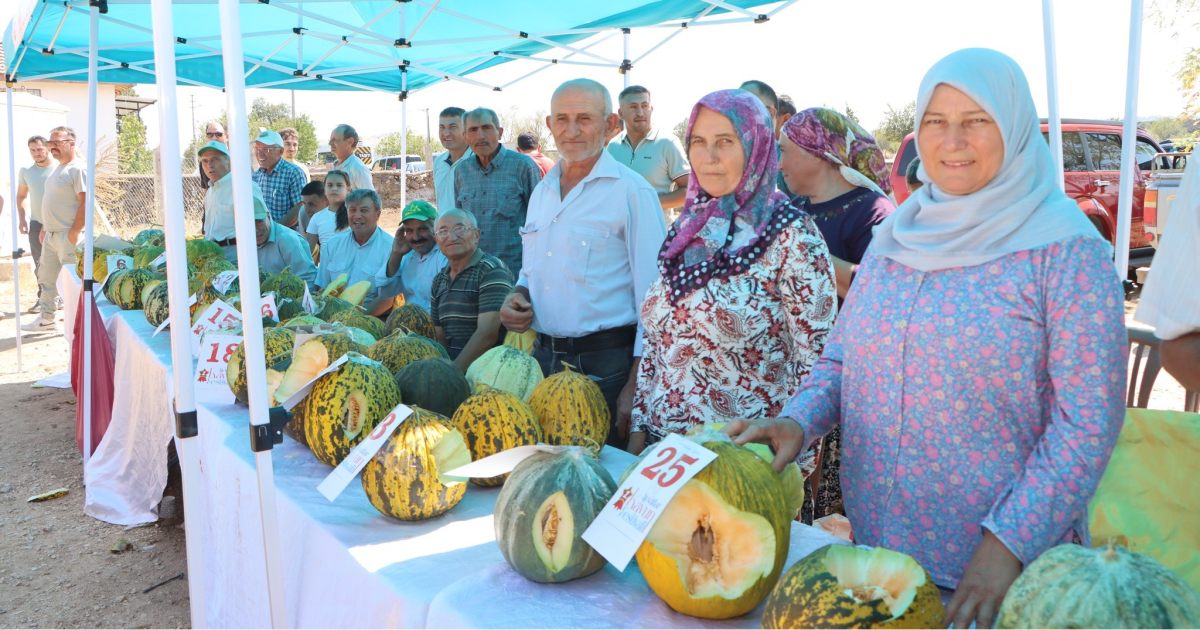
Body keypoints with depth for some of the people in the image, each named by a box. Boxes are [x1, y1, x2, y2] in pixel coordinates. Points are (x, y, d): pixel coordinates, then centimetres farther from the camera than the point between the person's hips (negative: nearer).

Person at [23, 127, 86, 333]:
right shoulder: (57, 169, 17)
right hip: (50, 235, 10)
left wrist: (74, 233, -21)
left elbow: (85, 203, -20)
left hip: (67, 236, -10)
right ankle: (46, 319, 23)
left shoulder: (78, 169, -13)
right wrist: (45, 228, 19)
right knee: (46, 278, 14)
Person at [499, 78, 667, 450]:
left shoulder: (632, 192, -10)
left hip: (606, 364, -6)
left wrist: (636, 386, -18)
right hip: (543, 356, 7)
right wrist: (517, 296, 2)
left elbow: (653, 297, -13)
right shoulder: (542, 191, 13)